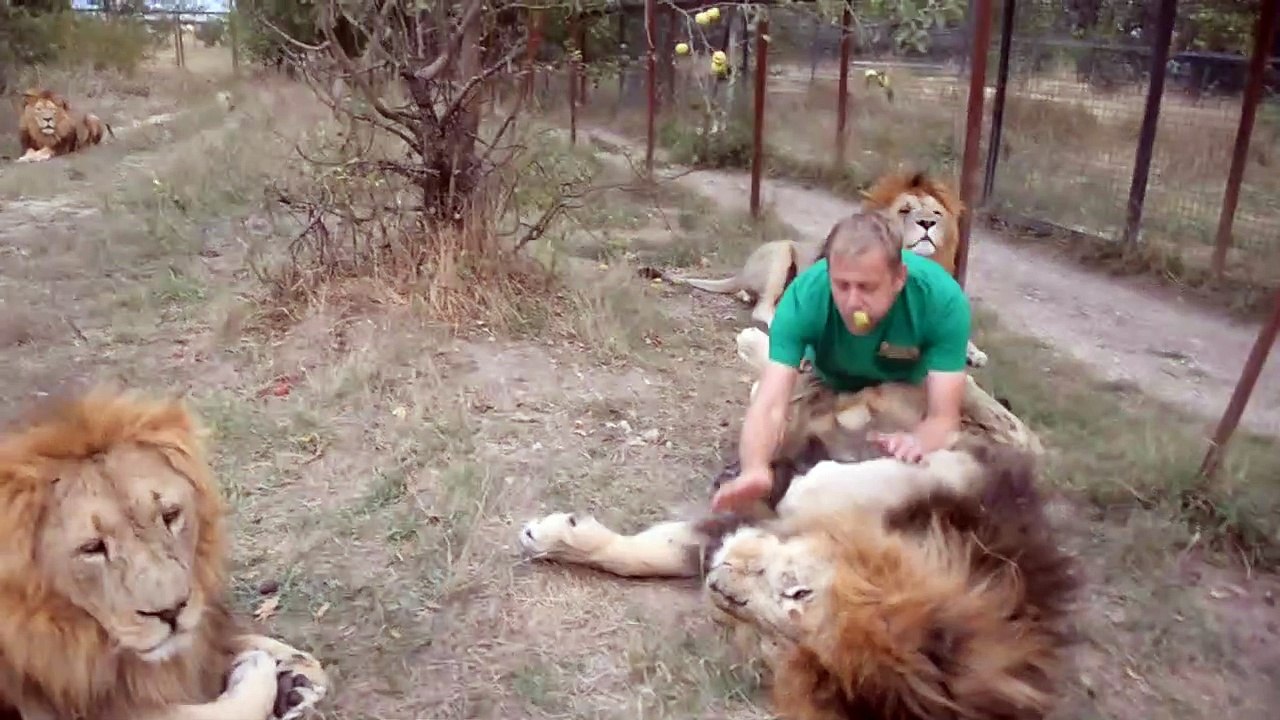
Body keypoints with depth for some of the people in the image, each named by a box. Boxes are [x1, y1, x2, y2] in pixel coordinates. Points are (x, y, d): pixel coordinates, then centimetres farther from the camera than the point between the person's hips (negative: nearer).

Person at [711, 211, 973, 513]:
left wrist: (917, 443, -62)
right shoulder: (804, 297, -37)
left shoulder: (943, 299, -38)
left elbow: (944, 418, -38)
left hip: (911, 391, 1)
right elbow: (770, 406, -44)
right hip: (833, 387, 0)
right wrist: (754, 470, -65)